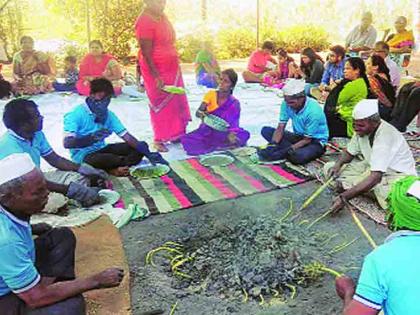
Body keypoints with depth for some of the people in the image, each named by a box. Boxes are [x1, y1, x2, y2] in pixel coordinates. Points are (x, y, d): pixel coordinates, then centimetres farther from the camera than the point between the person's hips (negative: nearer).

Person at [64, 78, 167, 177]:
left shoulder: (109, 115, 3)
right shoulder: (76, 114, -14)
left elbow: (126, 136, -5)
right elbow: (67, 143, -25)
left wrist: (147, 153, -19)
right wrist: (91, 138, -42)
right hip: (83, 155, -6)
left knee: (141, 147, -6)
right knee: (102, 159, -41)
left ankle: (114, 169, -25)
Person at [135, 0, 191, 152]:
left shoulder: (161, 16, 6)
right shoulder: (145, 22, -20)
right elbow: (146, 54, -21)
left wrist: (176, 66, 18)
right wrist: (156, 77, -23)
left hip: (172, 69, 9)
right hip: (157, 71, -8)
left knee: (176, 102, 16)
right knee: (161, 106, 2)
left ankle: (175, 134, 30)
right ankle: (159, 140, 16)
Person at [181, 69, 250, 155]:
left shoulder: (234, 103, -6)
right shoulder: (211, 94, -3)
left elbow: (234, 125, -13)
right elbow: (198, 112, -11)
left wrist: (230, 134, -37)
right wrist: (201, 114, -37)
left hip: (222, 132, -1)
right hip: (207, 131, 1)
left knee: (244, 135, -29)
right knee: (186, 140, -28)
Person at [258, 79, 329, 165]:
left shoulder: (313, 111, -28)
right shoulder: (286, 104, -13)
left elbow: (307, 139, -21)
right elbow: (280, 128, -9)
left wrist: (290, 149, -31)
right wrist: (273, 145, -26)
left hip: (316, 141, -7)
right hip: (298, 136, 7)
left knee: (300, 156, -41)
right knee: (266, 131, -11)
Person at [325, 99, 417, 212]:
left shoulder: (385, 136, -32)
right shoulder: (362, 129, -9)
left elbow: (375, 177, -39)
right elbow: (349, 152, 10)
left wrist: (344, 197, -42)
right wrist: (338, 164, -14)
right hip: (372, 168, 7)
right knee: (329, 167, -4)